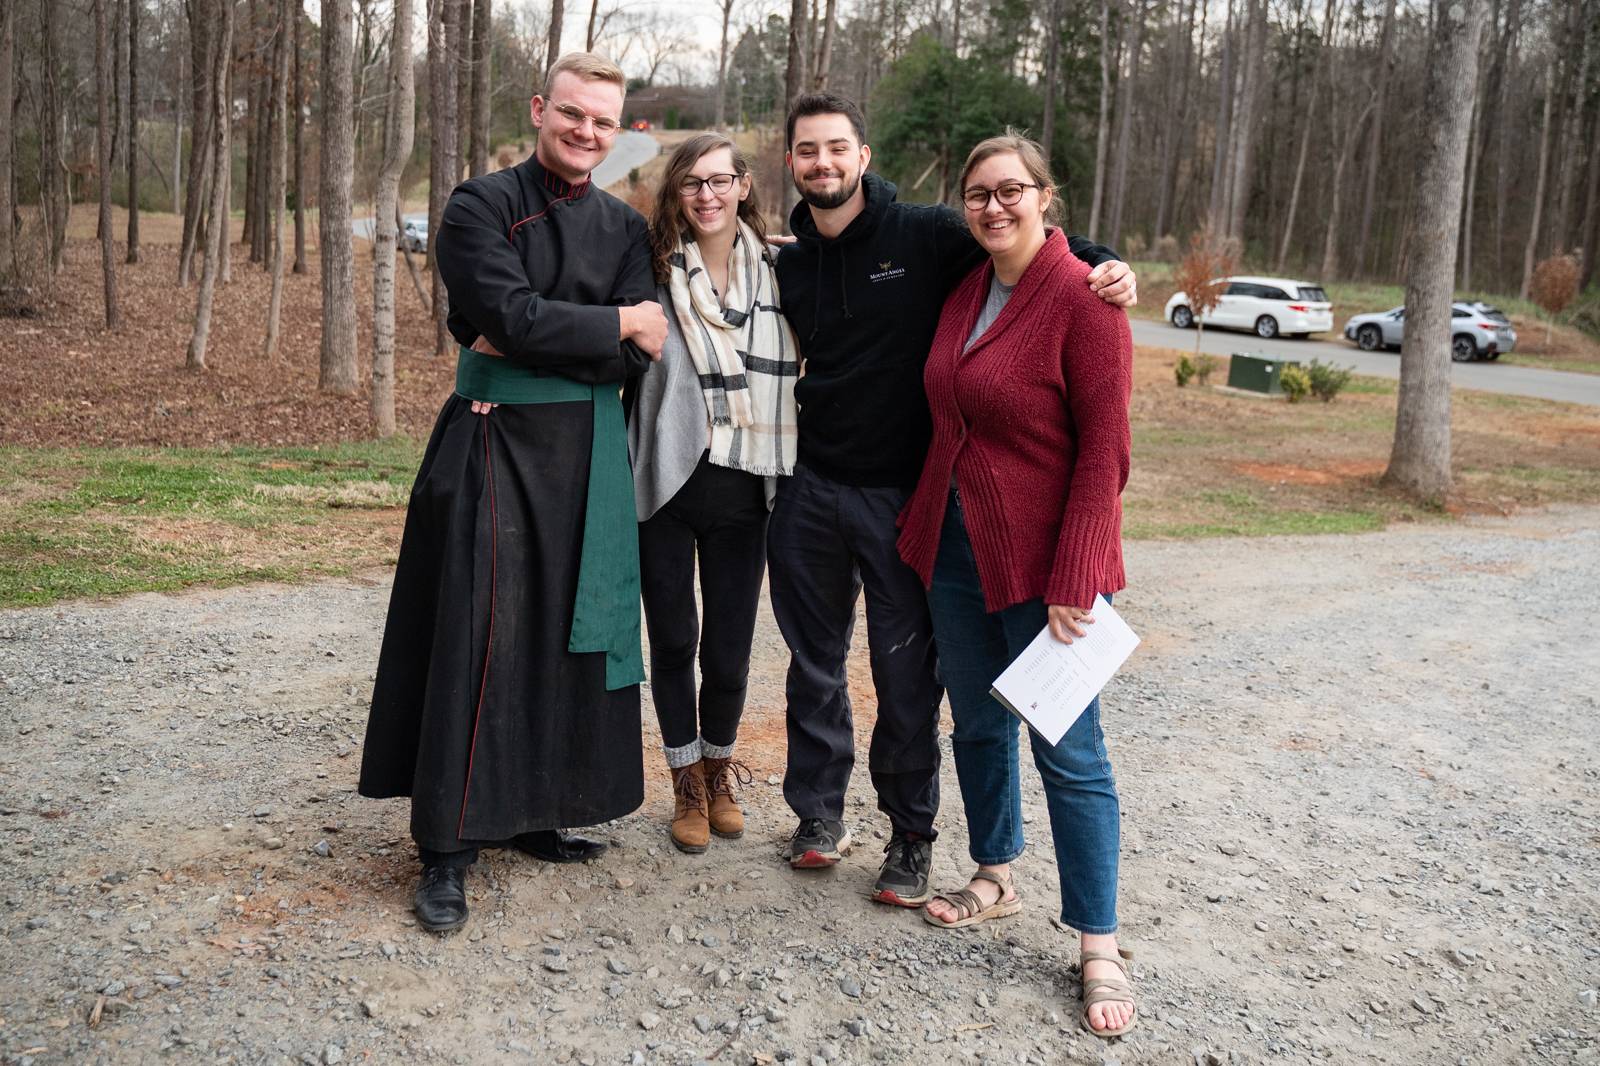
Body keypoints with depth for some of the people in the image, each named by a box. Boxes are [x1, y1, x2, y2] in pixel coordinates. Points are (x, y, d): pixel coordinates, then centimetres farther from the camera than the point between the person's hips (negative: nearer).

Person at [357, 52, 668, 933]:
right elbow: (514, 316, -18)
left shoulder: (624, 227, 10)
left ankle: (531, 812, 25)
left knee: (568, 634, 9)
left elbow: (638, 355, -3)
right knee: (478, 638, -5)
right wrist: (613, 323, -8)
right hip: (494, 444, -5)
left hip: (588, 453, 5)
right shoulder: (482, 207, -3)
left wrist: (534, 345, -13)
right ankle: (447, 850, 5)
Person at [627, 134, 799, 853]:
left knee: (729, 647, 7)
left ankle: (719, 768, 33)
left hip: (743, 489, 1)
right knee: (672, 638, 9)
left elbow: (802, 369, 11)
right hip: (666, 482, -1)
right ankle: (687, 784, 27)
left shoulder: (781, 271, 4)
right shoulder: (655, 269, -2)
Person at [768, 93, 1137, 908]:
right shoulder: (788, 265, 8)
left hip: (901, 495, -4)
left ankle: (911, 833, 20)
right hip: (809, 491, 4)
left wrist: (1104, 266, -19)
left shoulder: (926, 235, -5)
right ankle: (819, 811, 30)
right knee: (814, 660, 13)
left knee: (906, 672, 3)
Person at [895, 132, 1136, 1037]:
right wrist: (932, 519, 8)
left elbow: (1104, 451, -16)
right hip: (956, 545, 7)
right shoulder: (964, 292, 9)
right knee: (977, 726, 17)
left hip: (1044, 558, -7)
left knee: (1069, 751, -1)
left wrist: (1074, 581, -19)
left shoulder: (1082, 299, -13)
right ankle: (997, 880, 36)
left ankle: (1100, 946, 11)